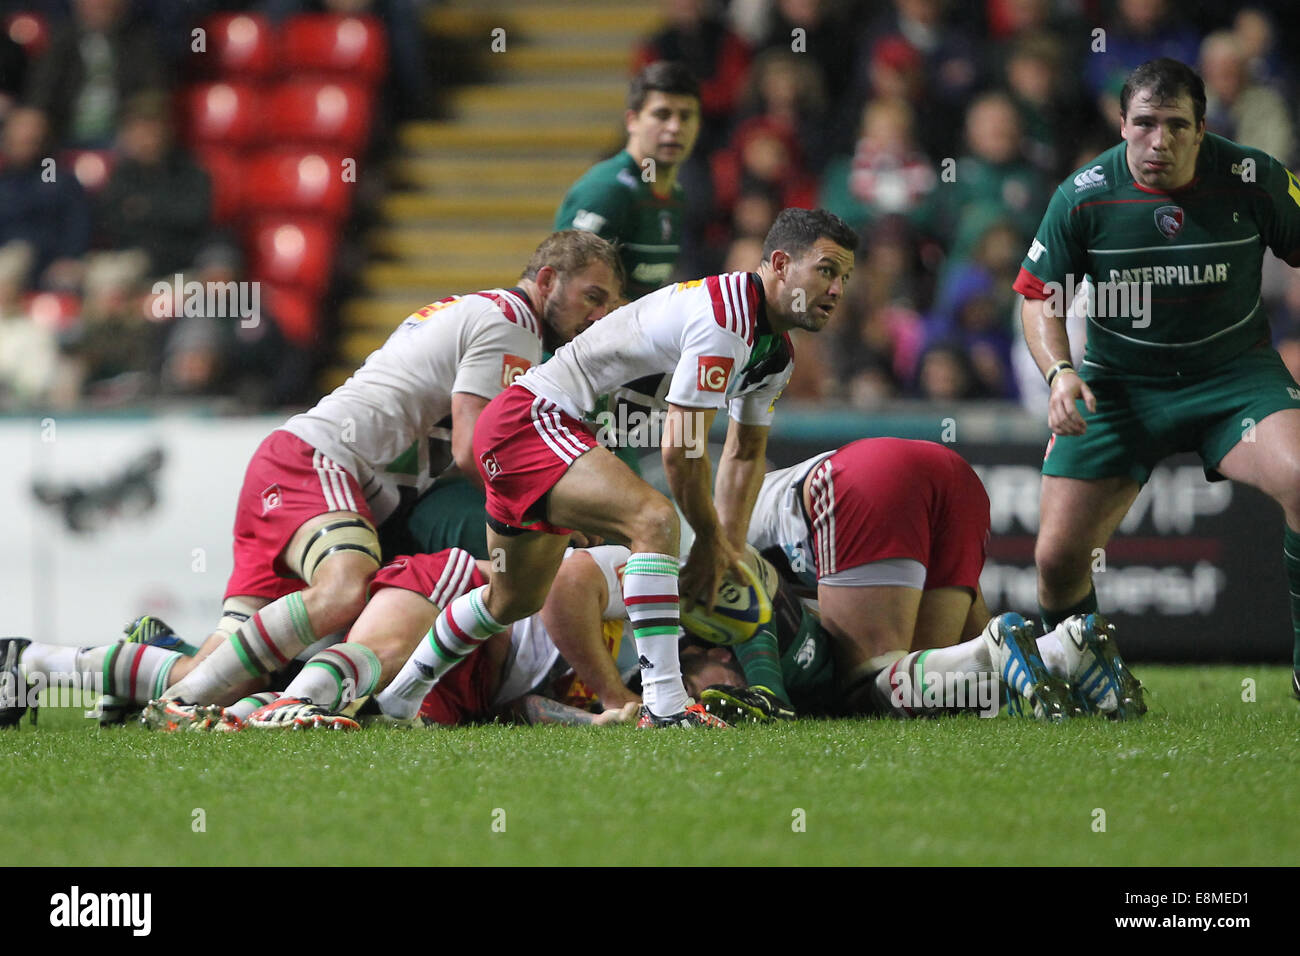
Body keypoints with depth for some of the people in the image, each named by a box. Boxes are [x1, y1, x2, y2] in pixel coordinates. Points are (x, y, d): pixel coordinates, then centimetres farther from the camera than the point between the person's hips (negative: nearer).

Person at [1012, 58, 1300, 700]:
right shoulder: (1083, 196, -10)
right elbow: (1039, 296, 1)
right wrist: (1059, 371, -16)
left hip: (1235, 371, -1)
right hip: (1118, 382, 1)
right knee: (1057, 556, -7)